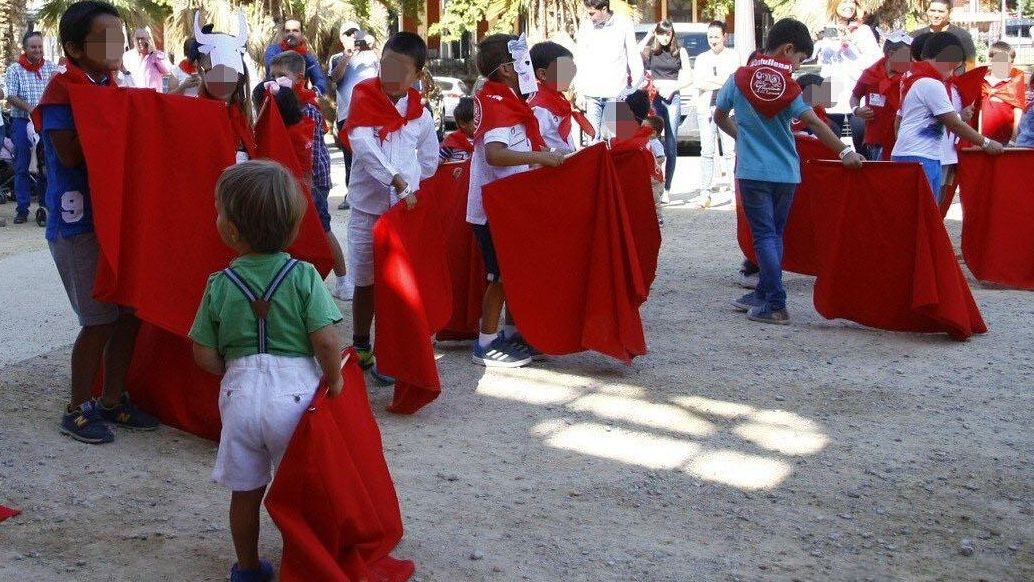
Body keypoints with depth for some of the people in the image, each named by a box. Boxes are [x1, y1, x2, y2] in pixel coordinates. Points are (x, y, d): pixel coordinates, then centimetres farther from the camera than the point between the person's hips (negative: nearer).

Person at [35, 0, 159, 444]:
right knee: (100, 319, -4)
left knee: (129, 312, 10)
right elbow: (70, 154, -21)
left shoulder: (113, 89, 12)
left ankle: (113, 400, 25)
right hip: (78, 221, -8)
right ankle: (78, 410, 12)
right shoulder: (61, 91, -11)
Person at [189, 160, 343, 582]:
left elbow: (204, 356, -1)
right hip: (295, 392, -2)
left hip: (240, 392, 2)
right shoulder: (304, 277, -9)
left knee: (245, 491, 16)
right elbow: (326, 341, -15)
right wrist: (334, 380, 2)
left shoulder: (219, 285, -3)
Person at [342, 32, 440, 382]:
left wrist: (412, 185, 5)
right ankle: (360, 348, 23)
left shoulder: (419, 114, 5)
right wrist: (397, 181, -29)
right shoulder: (364, 99, -6)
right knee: (366, 282, 8)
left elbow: (429, 159, 18)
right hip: (368, 208, -2)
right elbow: (364, 147, -22)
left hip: (407, 208, 2)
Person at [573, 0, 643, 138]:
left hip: (617, 92, -2)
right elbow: (579, 60, 9)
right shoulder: (586, 25, 5)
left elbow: (634, 58, 5)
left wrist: (638, 88, 3)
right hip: (591, 94, 2)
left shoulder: (624, 25, 0)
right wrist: (579, 93, 5)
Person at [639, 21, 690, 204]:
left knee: (671, 146, -2)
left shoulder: (680, 51, 8)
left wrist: (673, 88, -6)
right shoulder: (650, 51, 8)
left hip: (672, 98, 0)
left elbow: (689, 78, 9)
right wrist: (648, 37, -5)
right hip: (654, 98, 0)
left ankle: (667, 189, 0)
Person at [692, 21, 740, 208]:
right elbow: (697, 84, 4)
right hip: (705, 108, 2)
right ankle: (705, 193, -4)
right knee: (707, 151, -2)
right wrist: (721, 83, -3)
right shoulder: (701, 59, 18)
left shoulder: (733, 57, 10)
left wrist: (708, 81, 0)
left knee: (730, 151, -8)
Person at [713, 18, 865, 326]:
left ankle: (776, 305, -9)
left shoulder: (739, 78, 1)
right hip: (785, 171, 1)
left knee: (764, 235, -1)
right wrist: (845, 151, -16)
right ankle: (764, 293, 25)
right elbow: (812, 121, -15)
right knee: (775, 234, 16)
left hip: (753, 171, -1)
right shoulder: (788, 84, -4)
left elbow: (720, 118, 14)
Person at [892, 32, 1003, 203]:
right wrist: (986, 143, -3)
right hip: (920, 159, -10)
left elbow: (898, 120, 23)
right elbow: (954, 124, -11)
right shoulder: (932, 84, -12)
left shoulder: (915, 82, 19)